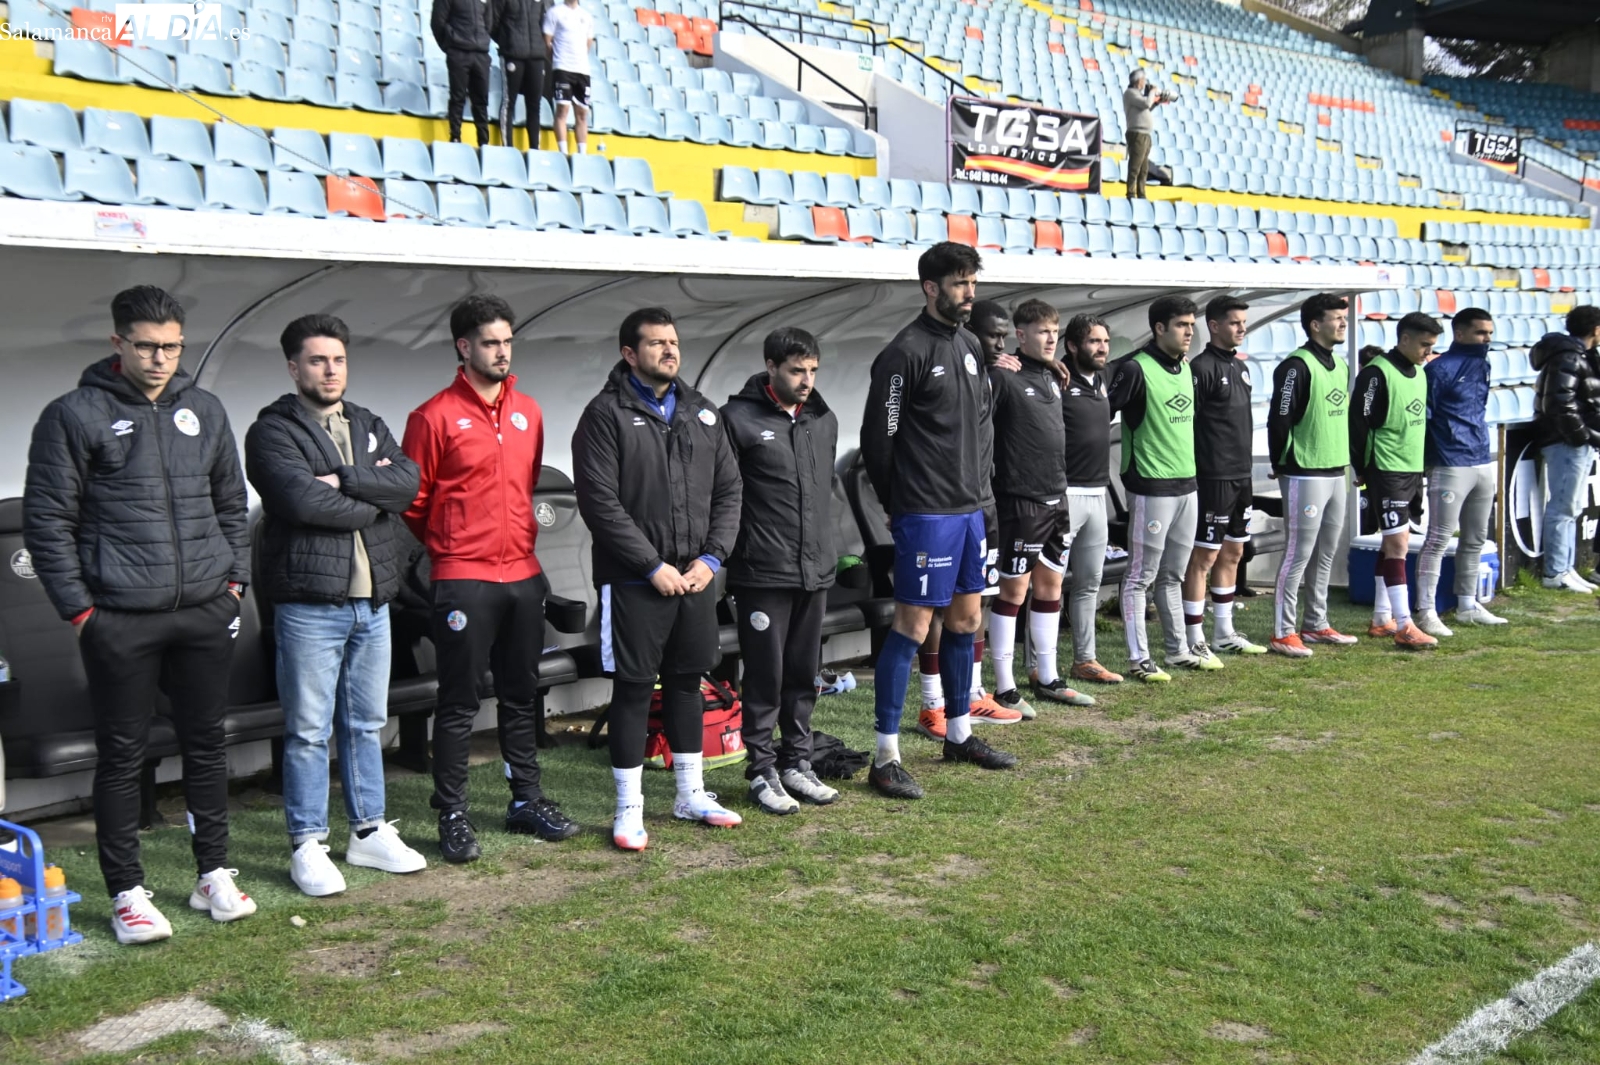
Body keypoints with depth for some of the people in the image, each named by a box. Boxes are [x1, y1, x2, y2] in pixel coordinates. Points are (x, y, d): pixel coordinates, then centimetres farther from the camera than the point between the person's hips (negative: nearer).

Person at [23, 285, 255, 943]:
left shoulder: (204, 410, 9)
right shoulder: (76, 416, -4)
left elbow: (232, 504, 17)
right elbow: (47, 520, -5)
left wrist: (235, 580, 8)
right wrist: (79, 609, -9)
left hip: (206, 615, 4)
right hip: (120, 622, -4)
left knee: (206, 744, 12)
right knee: (122, 755, 4)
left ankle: (214, 875, 25)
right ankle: (128, 893, 15)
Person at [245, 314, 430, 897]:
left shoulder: (369, 426, 15)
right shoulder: (273, 430, -4)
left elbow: (407, 481, -3)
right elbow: (303, 500, -21)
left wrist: (343, 480, -16)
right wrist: (374, 496, -8)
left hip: (372, 601, 6)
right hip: (309, 604, -6)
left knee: (367, 724, 15)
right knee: (309, 731, 0)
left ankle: (368, 832, 26)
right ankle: (307, 846, 10)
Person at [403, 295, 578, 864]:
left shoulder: (528, 412, 10)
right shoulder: (435, 417, -9)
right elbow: (413, 500, -3)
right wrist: (450, 544, 6)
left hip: (523, 575, 6)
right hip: (463, 581, -6)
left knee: (522, 695, 15)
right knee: (459, 703, 1)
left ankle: (527, 800, 26)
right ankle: (452, 815, 10)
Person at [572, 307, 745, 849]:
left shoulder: (701, 412, 11)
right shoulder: (606, 414, -8)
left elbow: (729, 490, 11)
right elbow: (600, 501, -14)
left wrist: (711, 558, -2)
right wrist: (655, 566, -15)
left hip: (695, 578, 6)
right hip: (634, 581, -5)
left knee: (687, 683, 15)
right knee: (633, 689, 1)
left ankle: (691, 795, 28)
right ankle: (629, 809, 12)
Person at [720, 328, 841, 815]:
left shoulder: (824, 420, 12)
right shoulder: (739, 418, -9)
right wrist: (728, 556, -10)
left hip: (815, 573, 6)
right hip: (761, 575, -6)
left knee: (804, 675, 13)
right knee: (765, 677, 1)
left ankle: (797, 763, 25)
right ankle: (762, 772, 12)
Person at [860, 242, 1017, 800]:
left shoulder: (970, 346, 12)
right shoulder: (906, 351, -14)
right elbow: (877, 437, -12)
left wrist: (979, 480, 11)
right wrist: (897, 505, -2)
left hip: (969, 509, 8)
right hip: (926, 514, -8)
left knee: (966, 618, 15)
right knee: (913, 625, -6)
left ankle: (959, 733, 30)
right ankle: (885, 757, 0)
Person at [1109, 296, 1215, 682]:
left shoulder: (1186, 368, 13)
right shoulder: (1136, 369, -13)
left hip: (1187, 486, 8)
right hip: (1152, 487, -8)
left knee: (1172, 576, 17)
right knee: (1141, 576, -1)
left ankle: (1179, 649, 26)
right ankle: (1139, 658, 4)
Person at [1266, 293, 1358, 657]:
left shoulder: (1341, 366, 15)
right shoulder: (1297, 366, -14)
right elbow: (1279, 419, -16)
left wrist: (1345, 460, 15)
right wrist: (1282, 466, -9)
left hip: (1336, 473, 9)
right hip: (1306, 475, -9)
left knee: (1326, 553, 13)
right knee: (1299, 553, -7)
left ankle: (1316, 624, 23)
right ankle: (1283, 633, -1)